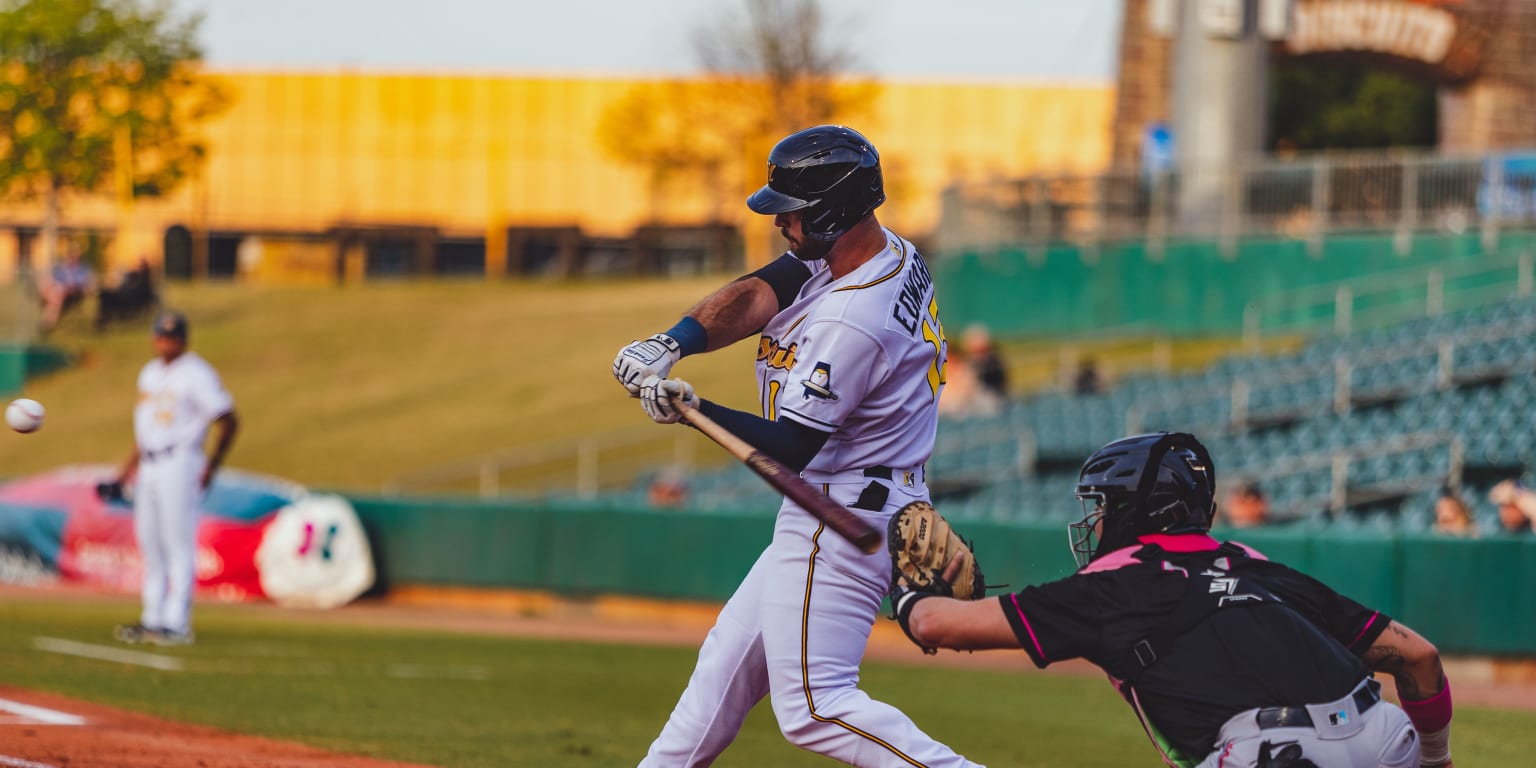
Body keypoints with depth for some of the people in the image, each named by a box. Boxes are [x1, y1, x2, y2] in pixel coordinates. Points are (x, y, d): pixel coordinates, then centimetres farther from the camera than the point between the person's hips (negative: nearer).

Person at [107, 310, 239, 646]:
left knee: (180, 546, -9)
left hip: (180, 466, -8)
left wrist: (210, 467, -13)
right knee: (151, 546, 9)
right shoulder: (150, 373, 17)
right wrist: (123, 476, 20)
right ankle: (153, 620, 14)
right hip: (149, 468, 8)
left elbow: (229, 422, -10)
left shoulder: (196, 374, -7)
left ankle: (177, 623, -11)